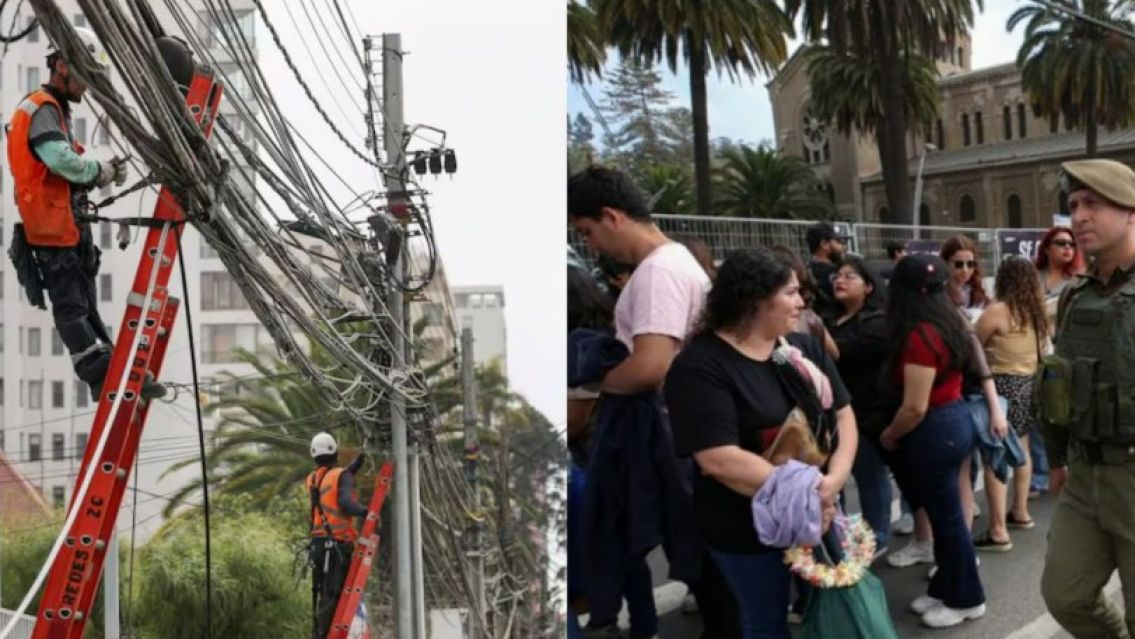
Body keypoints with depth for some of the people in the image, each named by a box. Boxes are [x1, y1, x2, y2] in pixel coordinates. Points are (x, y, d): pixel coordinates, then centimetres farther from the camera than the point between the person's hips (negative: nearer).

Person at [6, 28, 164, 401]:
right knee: (71, 306, -9)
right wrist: (101, 171, -11)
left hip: (67, 224, 10)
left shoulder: (55, 111, 23)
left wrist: (103, 174, 0)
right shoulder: (42, 109, -10)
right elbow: (63, 160, -27)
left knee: (83, 303, 9)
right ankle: (105, 376, -10)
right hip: (52, 225, -10)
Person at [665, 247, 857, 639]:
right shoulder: (700, 366, -19)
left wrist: (834, 479, -18)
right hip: (750, 526, -5)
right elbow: (720, 460, -26)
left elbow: (844, 415, 1)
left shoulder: (805, 347, 2)